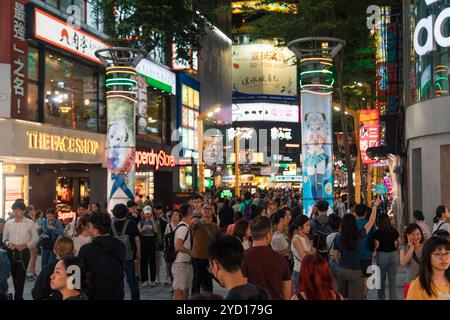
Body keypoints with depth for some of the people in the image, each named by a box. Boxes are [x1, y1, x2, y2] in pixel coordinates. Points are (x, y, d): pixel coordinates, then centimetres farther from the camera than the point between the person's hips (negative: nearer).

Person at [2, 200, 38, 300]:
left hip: (24, 252, -4)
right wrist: (8, 243, -10)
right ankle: (19, 296, 25)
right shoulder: (8, 223, 4)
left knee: (21, 276, -5)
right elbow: (4, 238, 12)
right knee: (14, 275, 11)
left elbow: (35, 238, 0)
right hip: (11, 252, 4)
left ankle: (18, 297, 1)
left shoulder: (30, 223, -4)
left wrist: (25, 245, -15)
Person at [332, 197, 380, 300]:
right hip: (355, 272, -3)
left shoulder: (338, 238, -5)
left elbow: (336, 256, 5)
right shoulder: (358, 236, -13)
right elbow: (371, 222, -1)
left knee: (341, 297, 15)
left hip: (341, 270, 3)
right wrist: (375, 205, 9)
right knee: (355, 297, 4)